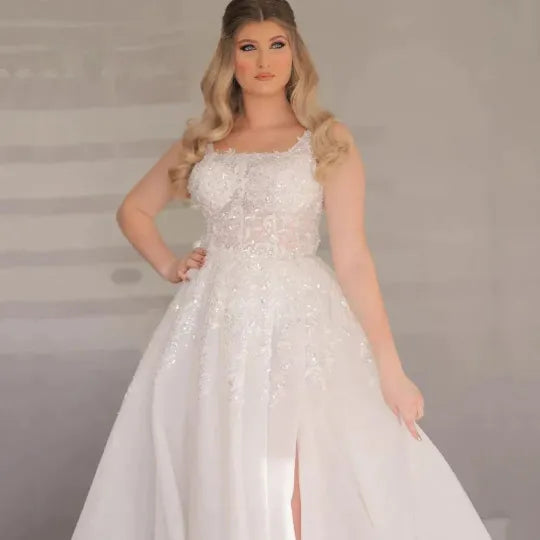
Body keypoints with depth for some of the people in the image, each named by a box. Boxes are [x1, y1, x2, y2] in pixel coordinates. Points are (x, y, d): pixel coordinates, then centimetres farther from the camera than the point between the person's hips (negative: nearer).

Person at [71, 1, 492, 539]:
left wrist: (389, 368, -7)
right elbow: (133, 210, 24)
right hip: (214, 328, 3)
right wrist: (168, 266, 7)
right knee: (214, 489, 6)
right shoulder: (202, 141, 10)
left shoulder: (328, 140, 1)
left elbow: (352, 258, -3)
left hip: (296, 325, -3)